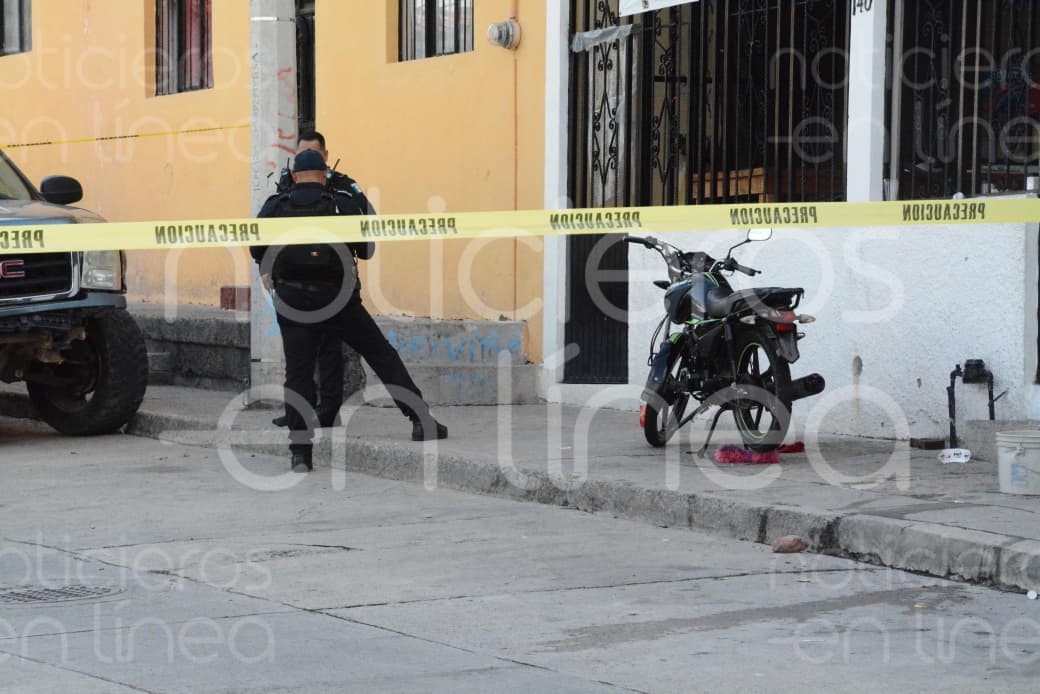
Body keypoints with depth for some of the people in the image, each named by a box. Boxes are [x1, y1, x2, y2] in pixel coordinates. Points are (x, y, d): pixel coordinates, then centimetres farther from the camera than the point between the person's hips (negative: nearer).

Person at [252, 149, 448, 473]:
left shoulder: (274, 207, 4)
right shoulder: (343, 203, -1)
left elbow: (257, 252, 12)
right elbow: (367, 250, 7)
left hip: (291, 300, 1)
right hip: (336, 299, -1)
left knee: (298, 373, 4)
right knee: (382, 354, 9)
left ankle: (300, 452, -3)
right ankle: (421, 420, 6)